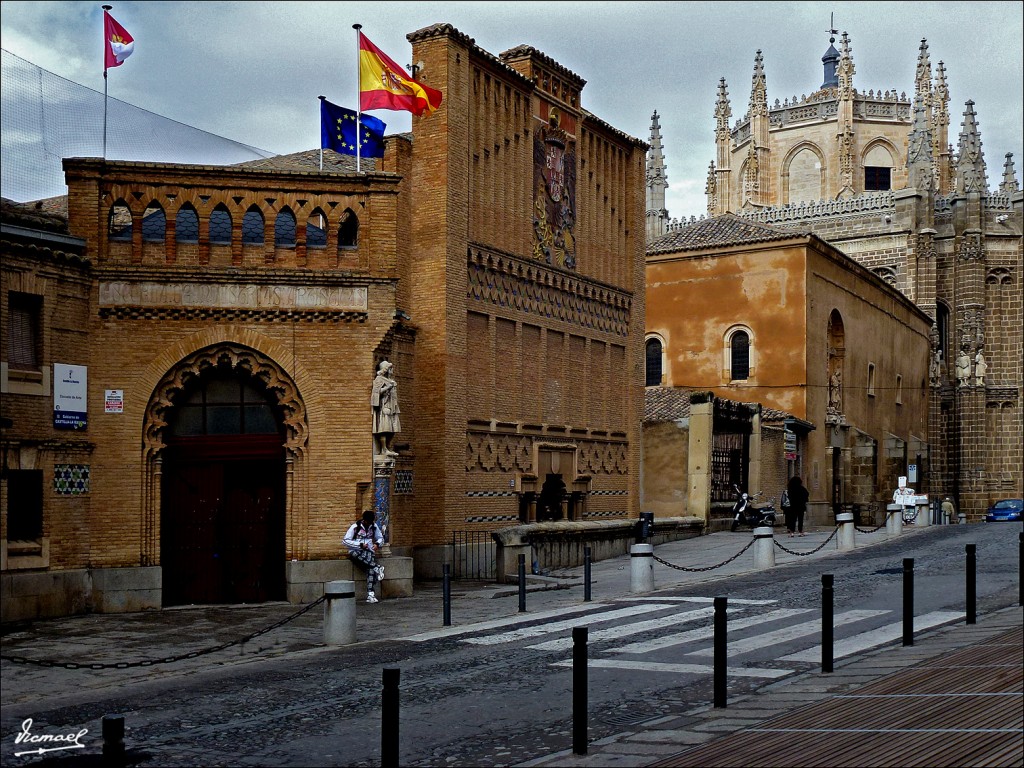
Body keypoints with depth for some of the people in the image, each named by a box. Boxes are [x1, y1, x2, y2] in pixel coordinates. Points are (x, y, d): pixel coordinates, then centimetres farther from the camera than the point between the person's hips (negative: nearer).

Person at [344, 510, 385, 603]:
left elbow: (380, 538, 18)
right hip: (356, 552, -2)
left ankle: (370, 595, -37)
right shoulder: (355, 527, -4)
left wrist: (377, 544, -6)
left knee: (371, 568, -31)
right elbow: (346, 541, -8)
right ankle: (378, 567, -39)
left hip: (369, 552, 2)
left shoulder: (374, 526, 8)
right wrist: (360, 545, -17)